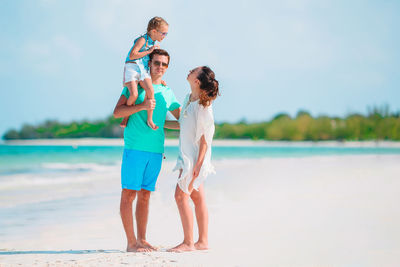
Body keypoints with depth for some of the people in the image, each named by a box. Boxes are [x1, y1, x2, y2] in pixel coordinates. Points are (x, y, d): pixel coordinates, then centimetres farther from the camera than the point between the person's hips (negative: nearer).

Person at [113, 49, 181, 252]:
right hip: (135, 148, -5)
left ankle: (142, 240, 12)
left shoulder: (167, 92, 16)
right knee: (129, 193, -4)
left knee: (145, 195, 8)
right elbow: (117, 112, -7)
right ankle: (131, 242, -3)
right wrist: (142, 106, -19)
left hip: (156, 150, 5)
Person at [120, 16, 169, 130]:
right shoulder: (142, 40, -7)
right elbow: (132, 56, -17)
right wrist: (148, 51, -12)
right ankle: (126, 117, 0)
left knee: (150, 90, -21)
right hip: (132, 67, -6)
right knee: (134, 94, -24)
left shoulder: (153, 43, 18)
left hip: (144, 69, 6)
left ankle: (149, 119, -15)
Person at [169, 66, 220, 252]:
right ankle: (203, 241, 16)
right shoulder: (189, 98, 7)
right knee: (197, 198, 11)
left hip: (195, 156, -9)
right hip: (187, 154, 9)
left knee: (181, 195, -9)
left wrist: (198, 163, -20)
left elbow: (205, 137, -18)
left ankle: (188, 242, -4)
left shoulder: (203, 106, -19)